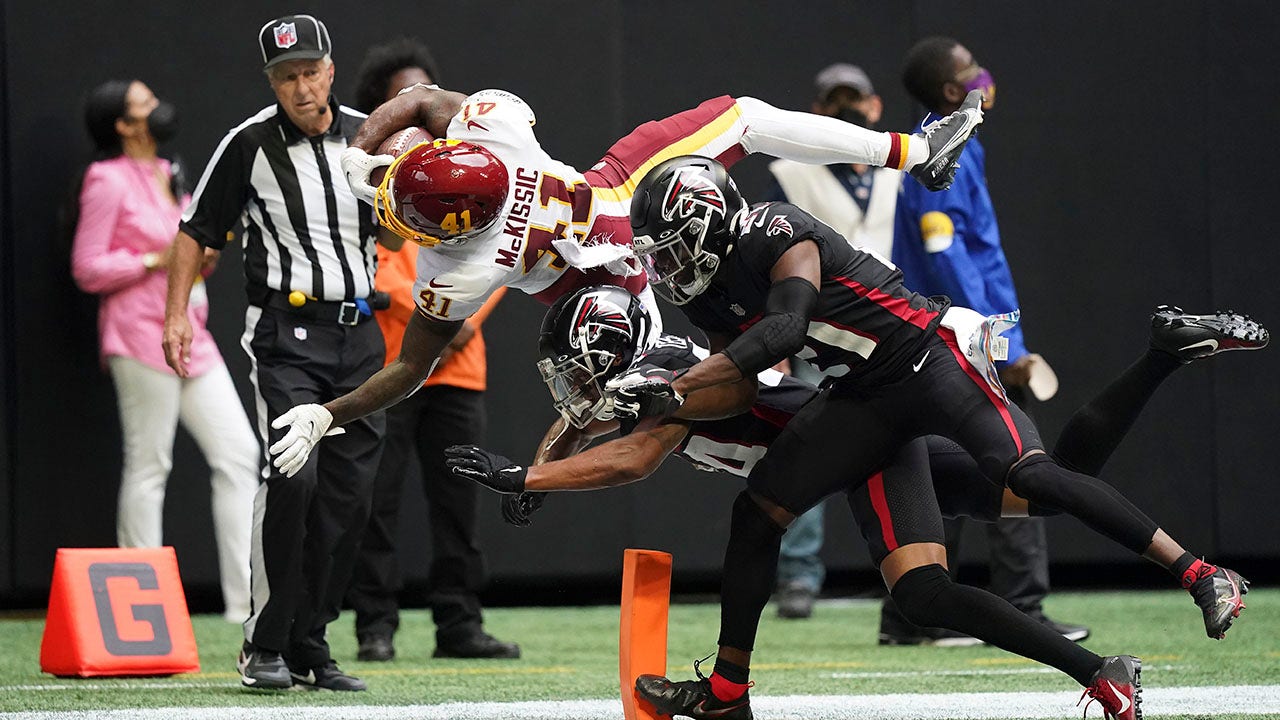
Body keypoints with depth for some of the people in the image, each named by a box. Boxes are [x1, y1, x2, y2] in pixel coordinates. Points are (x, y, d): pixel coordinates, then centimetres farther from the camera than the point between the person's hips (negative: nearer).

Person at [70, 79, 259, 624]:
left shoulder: (168, 178, 18)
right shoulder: (109, 181, -7)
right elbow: (87, 270, -11)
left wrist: (202, 259, 5)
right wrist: (157, 259, -16)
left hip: (191, 338, 9)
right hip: (141, 338, -8)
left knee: (239, 456, 2)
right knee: (148, 467, -6)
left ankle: (245, 600, 2)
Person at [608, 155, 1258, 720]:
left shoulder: (777, 233, -20)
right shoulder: (709, 296, 7)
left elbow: (785, 329, -33)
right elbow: (739, 393, 8)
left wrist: (676, 386, -34)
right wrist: (661, 398, -10)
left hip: (927, 358, -9)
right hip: (864, 398, 9)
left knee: (1027, 478, -27)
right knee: (758, 511, 0)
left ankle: (1203, 577, -24)